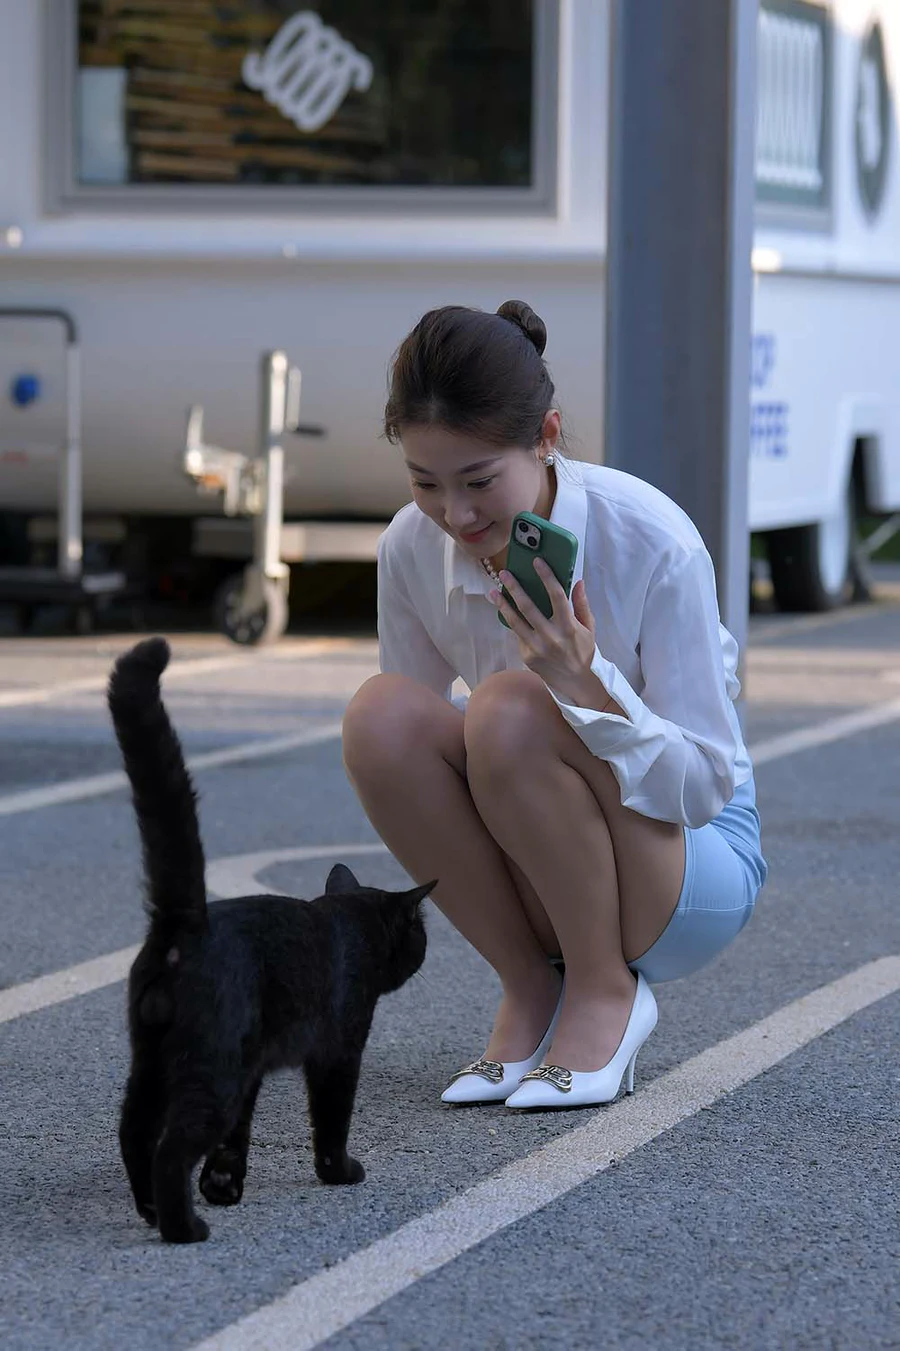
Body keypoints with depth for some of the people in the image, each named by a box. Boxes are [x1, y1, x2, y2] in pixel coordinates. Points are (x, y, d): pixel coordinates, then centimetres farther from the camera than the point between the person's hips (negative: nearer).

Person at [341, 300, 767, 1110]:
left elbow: (705, 787, -20)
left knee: (509, 709, -32)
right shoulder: (412, 548, -10)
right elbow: (413, 753, 5)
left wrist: (588, 684, -36)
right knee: (382, 713, -24)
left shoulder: (652, 542, -23)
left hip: (698, 868, -5)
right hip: (541, 877, 5)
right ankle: (531, 991, -8)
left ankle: (606, 992, -12)